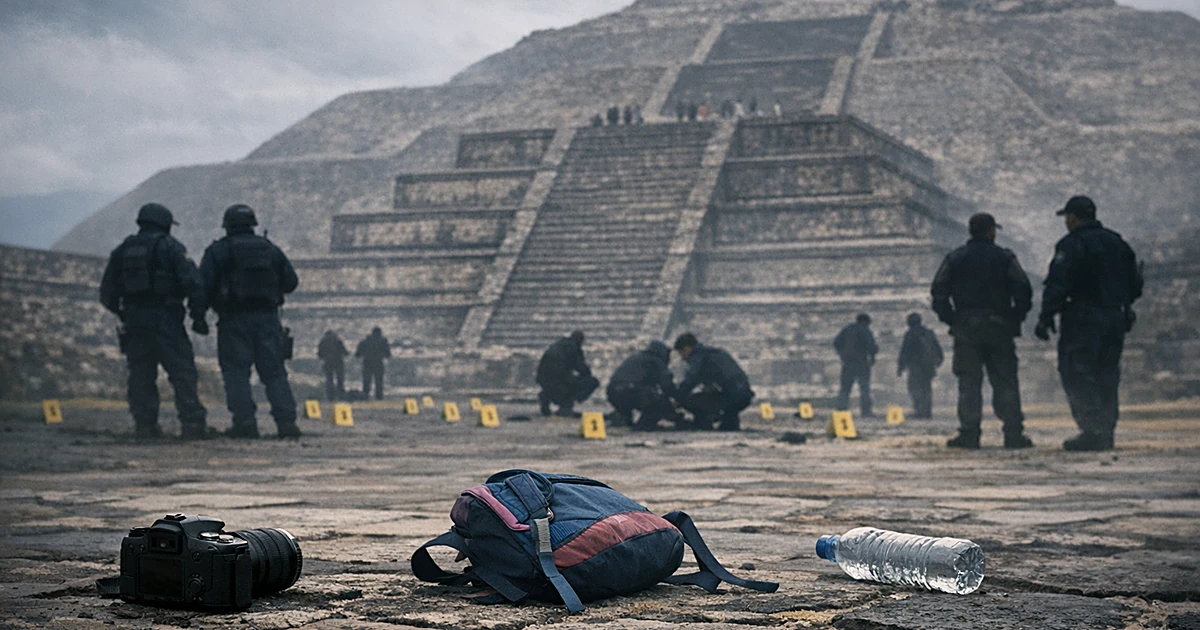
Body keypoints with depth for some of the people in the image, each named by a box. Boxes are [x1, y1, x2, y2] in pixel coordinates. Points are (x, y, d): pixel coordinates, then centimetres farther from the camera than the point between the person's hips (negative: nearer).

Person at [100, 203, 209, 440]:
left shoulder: (122, 251, 13)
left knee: (141, 375, 10)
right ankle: (192, 422, -11)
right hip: (165, 320, -4)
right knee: (182, 372, -3)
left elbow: (107, 293, 14)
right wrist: (198, 316, -8)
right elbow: (192, 281, -12)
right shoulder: (170, 247, -1)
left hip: (134, 321, 4)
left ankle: (145, 425, 5)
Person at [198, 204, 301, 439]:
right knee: (274, 372, 5)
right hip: (267, 318, 3)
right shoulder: (271, 250, 10)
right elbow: (290, 282, 10)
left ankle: (245, 423, -7)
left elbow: (204, 285, -7)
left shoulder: (217, 251, -1)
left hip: (234, 320, -3)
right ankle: (286, 422, -2)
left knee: (236, 372, 1)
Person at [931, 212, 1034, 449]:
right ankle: (1014, 434, 1)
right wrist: (1015, 319, 6)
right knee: (1005, 381, 4)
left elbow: (939, 292, -1)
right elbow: (1023, 291, -4)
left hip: (966, 329, 0)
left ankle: (969, 434, -4)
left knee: (969, 383, 1)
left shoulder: (954, 258, 5)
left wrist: (950, 319, 6)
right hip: (999, 329, 0)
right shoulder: (1005, 258, 3)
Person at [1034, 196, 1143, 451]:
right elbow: (1135, 284, 20)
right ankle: (1106, 433, 13)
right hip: (1116, 318, 7)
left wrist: (1046, 317, -14)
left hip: (1084, 318, -7)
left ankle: (1093, 432, -14)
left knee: (1078, 375, -5)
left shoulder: (1072, 244, -8)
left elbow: (1057, 284, -16)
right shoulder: (1117, 242, 16)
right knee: (1106, 375, 13)